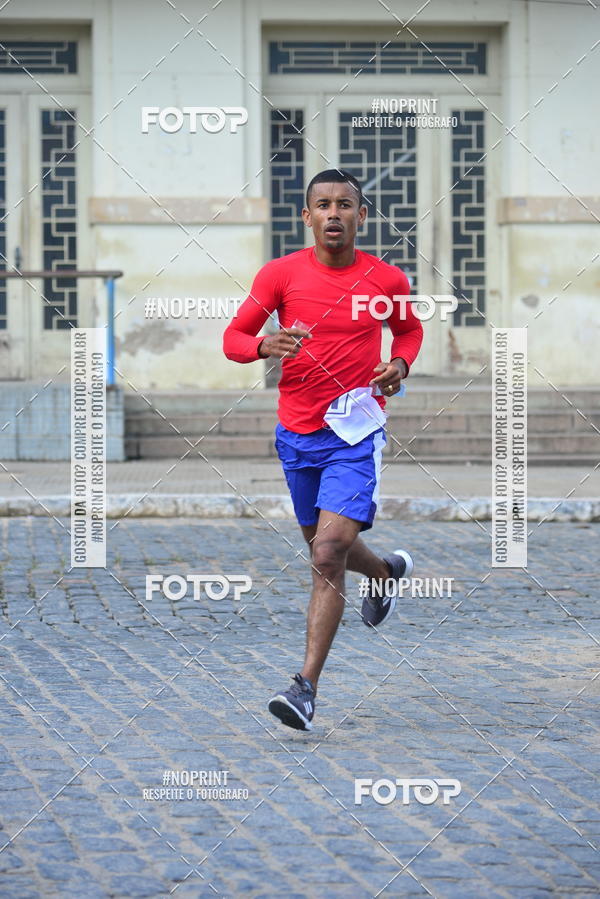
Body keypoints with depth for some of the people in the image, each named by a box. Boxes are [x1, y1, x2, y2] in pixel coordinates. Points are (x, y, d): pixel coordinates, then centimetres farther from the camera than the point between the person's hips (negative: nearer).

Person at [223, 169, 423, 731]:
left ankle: (306, 688, -16)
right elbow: (233, 337, 1)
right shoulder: (280, 274, -3)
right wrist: (265, 345, -21)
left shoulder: (386, 280, -2)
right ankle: (388, 571, 55)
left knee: (328, 552, -17)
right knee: (324, 546, 19)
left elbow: (409, 329, 18)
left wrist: (400, 364, -3)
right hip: (297, 434, 3)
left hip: (356, 435, -3)